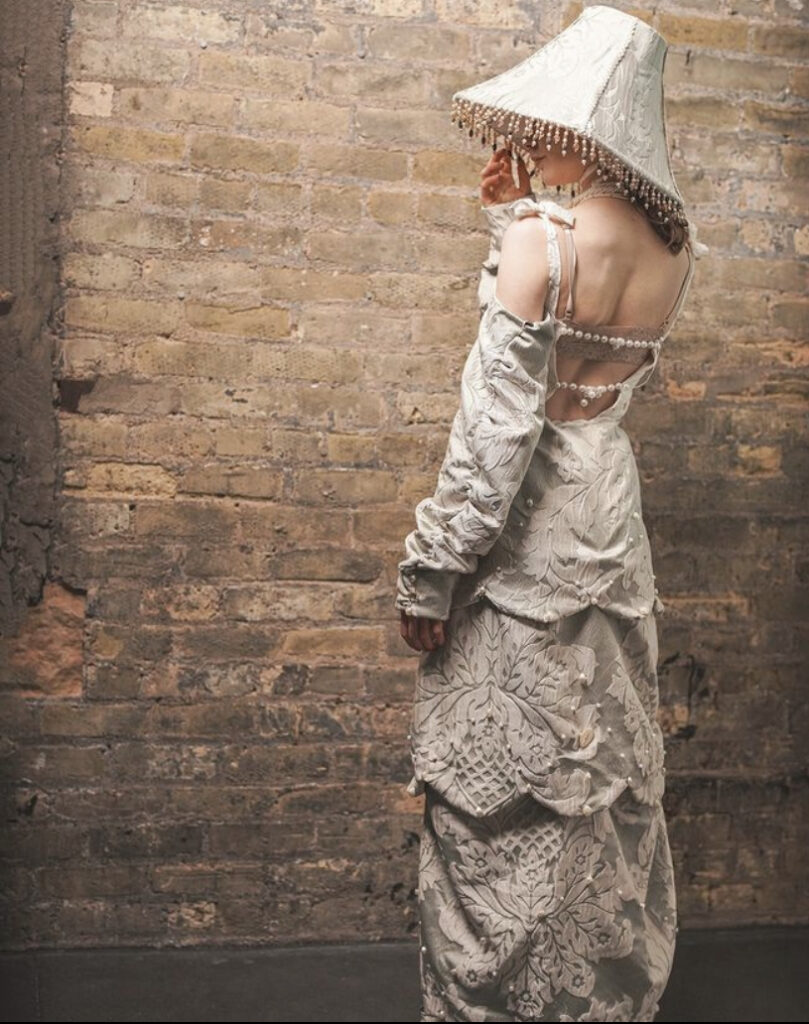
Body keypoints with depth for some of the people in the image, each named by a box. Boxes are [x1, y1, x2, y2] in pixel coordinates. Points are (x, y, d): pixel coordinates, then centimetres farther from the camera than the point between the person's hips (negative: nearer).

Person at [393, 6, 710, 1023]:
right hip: (611, 516, 8)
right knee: (608, 779, 17)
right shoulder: (672, 245, 3)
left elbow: (496, 417, -20)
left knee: (498, 792, 6)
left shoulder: (545, 238, -18)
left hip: (527, 530, -7)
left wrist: (431, 569, -14)